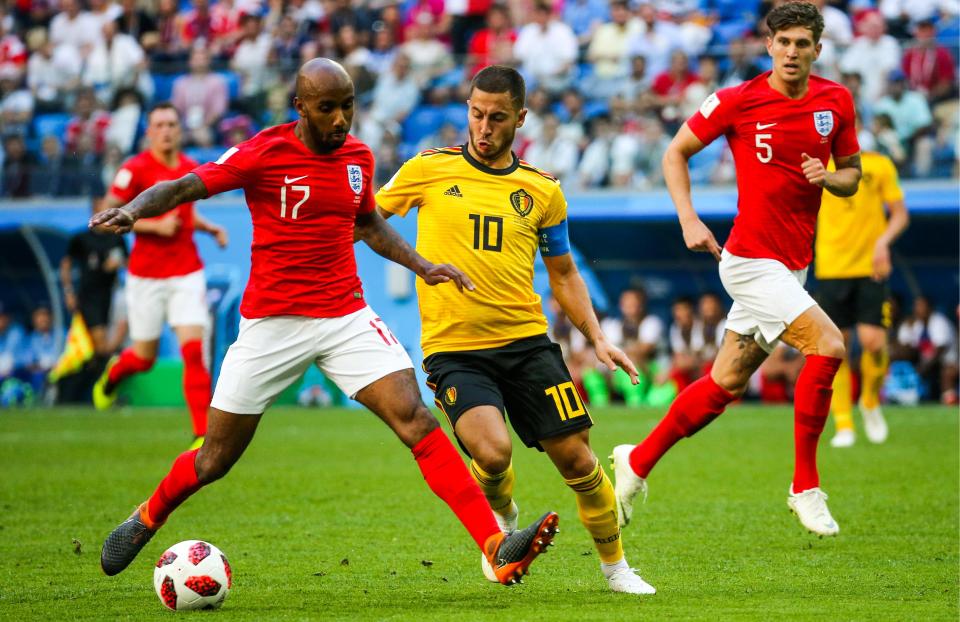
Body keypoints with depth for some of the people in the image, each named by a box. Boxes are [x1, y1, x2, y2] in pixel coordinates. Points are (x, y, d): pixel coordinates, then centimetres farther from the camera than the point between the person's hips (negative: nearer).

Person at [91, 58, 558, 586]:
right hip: (272, 324, -3)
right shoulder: (263, 154, -11)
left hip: (347, 318, 3)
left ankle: (498, 549, -23)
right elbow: (180, 189, -12)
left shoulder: (358, 156, 5)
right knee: (216, 459, 6)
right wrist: (132, 211, -32)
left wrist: (421, 266, 13)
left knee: (416, 420, -15)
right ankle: (147, 519, 38)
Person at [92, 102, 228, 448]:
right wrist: (155, 226, -19)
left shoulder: (191, 169, 7)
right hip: (146, 276, -3)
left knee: (194, 350, -12)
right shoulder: (135, 169, -10)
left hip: (187, 274, 3)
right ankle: (113, 374, 45)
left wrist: (209, 228, 7)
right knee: (144, 358, 8)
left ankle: (202, 434, -12)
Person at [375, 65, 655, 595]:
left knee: (574, 455, -3)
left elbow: (564, 274, 17)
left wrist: (596, 338, 6)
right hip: (452, 349, -2)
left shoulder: (542, 191, 8)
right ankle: (501, 519, 12)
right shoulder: (429, 170, 2)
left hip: (526, 342, 2)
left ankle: (615, 565, 21)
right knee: (493, 452, -25)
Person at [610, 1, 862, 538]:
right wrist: (689, 220, -7)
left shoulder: (837, 102, 3)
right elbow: (676, 153, 3)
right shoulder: (737, 102, -9)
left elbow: (852, 174, 14)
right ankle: (806, 487, -11)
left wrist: (829, 177, -9)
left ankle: (637, 463, 30)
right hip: (752, 259, -6)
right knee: (828, 346, -21)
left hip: (792, 266, 6)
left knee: (727, 383, 12)